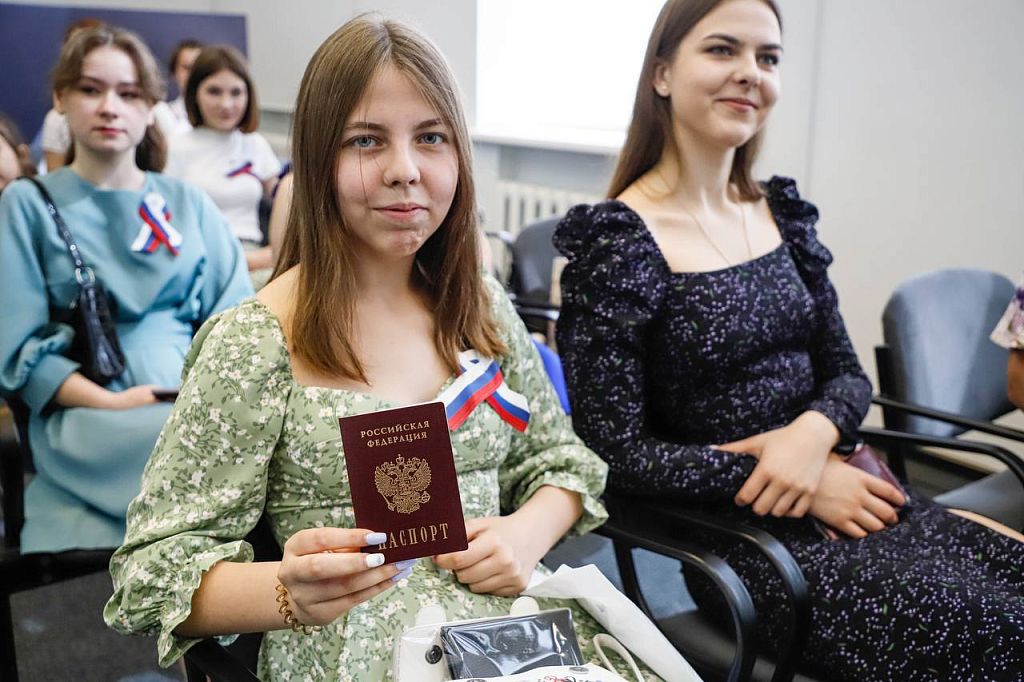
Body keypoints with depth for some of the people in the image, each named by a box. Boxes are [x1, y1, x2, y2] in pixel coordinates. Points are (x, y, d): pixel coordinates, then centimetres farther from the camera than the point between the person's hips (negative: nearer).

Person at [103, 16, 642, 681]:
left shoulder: (484, 307, 4)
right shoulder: (254, 345, -12)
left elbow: (560, 459, 13)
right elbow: (156, 571, -10)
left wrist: (528, 532, -9)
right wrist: (290, 591, -29)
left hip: (512, 623, 4)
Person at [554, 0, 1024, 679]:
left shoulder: (782, 213, 7)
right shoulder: (614, 240, -12)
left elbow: (846, 374, 12)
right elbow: (616, 452, -14)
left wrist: (813, 431, -12)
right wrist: (806, 489, -15)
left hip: (844, 491, 6)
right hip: (739, 533, -6)